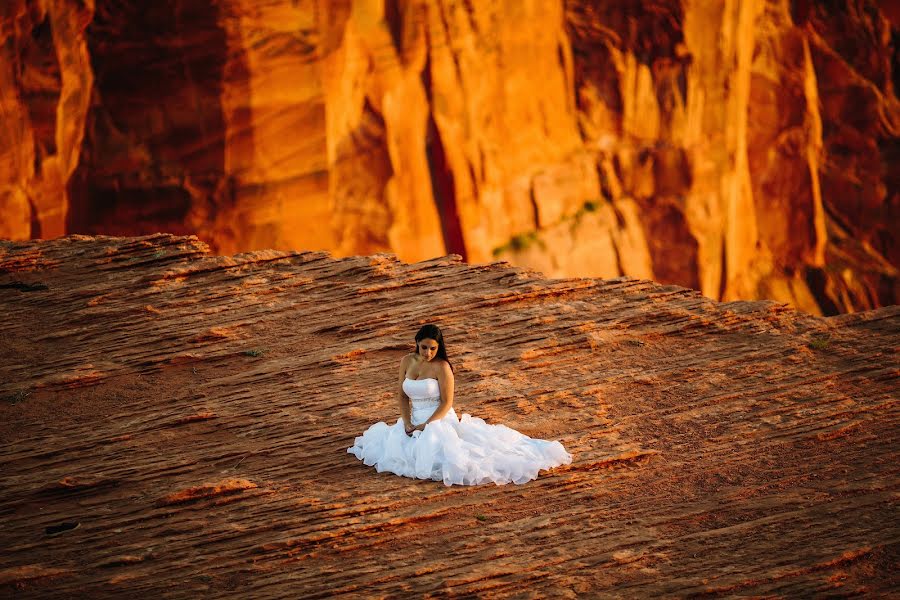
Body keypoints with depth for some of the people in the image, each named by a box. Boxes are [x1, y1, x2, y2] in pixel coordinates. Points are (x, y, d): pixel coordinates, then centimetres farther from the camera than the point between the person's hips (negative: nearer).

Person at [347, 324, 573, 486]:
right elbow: (402, 396, 9)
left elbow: (446, 403, -12)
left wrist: (426, 425, -20)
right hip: (415, 424, 7)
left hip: (440, 421, -7)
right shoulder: (407, 362, 5)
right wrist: (407, 423, -7)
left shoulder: (442, 367, -12)